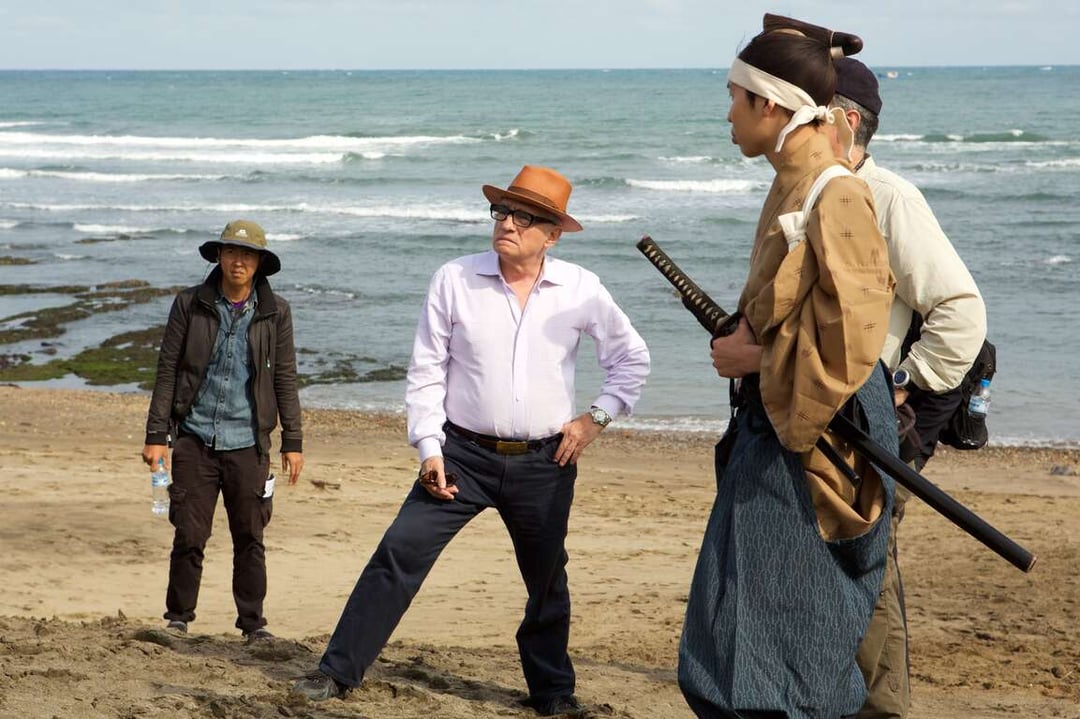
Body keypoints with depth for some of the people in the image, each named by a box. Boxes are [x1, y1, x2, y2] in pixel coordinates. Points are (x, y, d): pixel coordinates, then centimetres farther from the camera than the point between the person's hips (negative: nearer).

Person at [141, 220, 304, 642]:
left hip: (248, 442, 0)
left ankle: (253, 622, 16)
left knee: (250, 538, 5)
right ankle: (178, 619, 14)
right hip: (195, 438, 0)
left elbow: (285, 379, 7)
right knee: (189, 535, 0)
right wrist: (156, 435, -1)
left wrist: (292, 442, 3)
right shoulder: (190, 305, 1)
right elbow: (167, 370, 3)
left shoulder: (275, 313, 3)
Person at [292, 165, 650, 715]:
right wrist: (429, 448, -7)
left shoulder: (580, 289, -2)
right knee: (400, 552, -9)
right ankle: (340, 671, -4)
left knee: (547, 581, 12)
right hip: (464, 453, -1)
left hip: (544, 463, 1)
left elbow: (631, 358, 11)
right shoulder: (454, 280, -4)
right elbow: (426, 371, -1)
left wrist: (596, 418, 2)